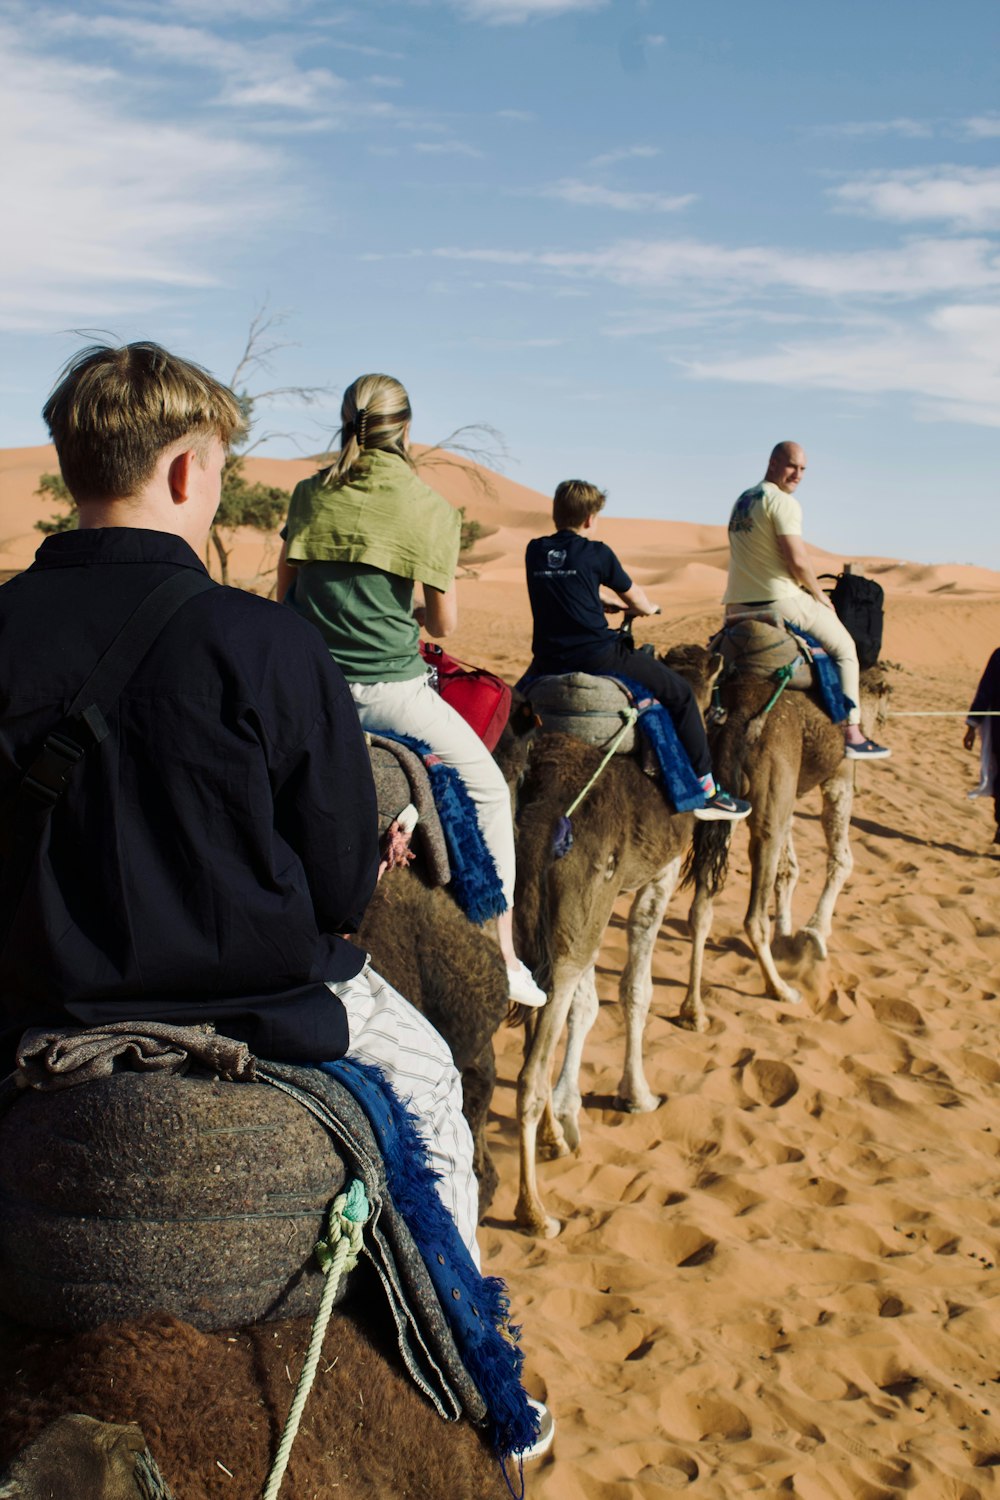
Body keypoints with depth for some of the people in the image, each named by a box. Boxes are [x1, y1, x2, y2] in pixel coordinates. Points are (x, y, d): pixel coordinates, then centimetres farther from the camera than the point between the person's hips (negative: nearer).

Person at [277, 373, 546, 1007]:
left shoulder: (312, 493, 4)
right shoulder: (431, 508, -6)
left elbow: (285, 592, 13)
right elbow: (444, 623, 0)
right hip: (388, 688, -4)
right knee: (489, 789, 14)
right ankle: (504, 955, 15)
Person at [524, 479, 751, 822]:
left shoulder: (534, 551, 9)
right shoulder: (596, 552, -4)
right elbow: (634, 597, 10)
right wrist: (650, 609, 34)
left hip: (547, 661, 5)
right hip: (597, 656, -5)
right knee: (680, 693, 7)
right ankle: (706, 792, 7)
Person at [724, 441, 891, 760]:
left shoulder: (742, 501, 16)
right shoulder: (782, 501, -11)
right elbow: (797, 559, -19)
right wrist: (819, 594, -3)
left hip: (739, 604, 8)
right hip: (780, 600, -8)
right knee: (844, 648, 9)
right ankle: (851, 734, 4)